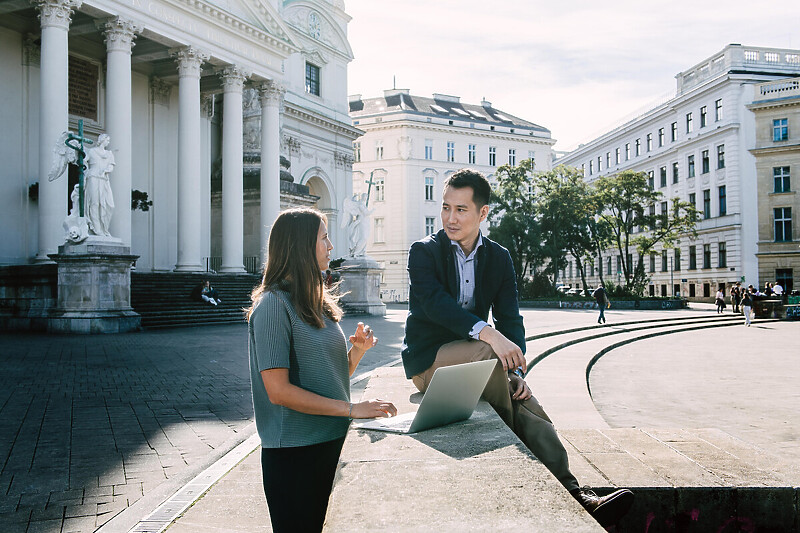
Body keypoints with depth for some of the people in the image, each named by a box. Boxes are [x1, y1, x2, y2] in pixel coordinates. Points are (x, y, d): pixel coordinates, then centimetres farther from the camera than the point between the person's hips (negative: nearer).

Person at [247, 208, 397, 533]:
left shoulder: (317, 302, 12)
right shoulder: (274, 305, -14)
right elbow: (278, 391, -21)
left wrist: (357, 350, -4)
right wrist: (352, 409, -20)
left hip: (332, 443, 8)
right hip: (294, 454, -8)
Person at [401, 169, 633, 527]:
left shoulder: (499, 258, 9)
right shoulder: (424, 252, -5)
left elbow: (509, 319, 3)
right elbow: (435, 302, -23)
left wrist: (516, 370, -15)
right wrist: (487, 333, -38)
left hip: (480, 356, 4)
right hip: (428, 360, -4)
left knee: (527, 404, -24)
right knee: (487, 351, -34)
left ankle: (574, 497, -32)